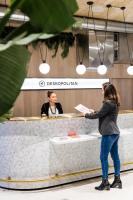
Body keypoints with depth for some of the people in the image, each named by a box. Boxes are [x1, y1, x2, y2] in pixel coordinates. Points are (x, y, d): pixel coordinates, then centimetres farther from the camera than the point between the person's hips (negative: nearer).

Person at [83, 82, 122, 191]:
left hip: (109, 133, -10)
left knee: (103, 157, -3)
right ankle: (117, 180, 18)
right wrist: (94, 112, 18)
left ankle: (105, 182, 1)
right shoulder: (114, 102, 13)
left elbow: (98, 115, -11)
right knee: (115, 156, 12)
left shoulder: (108, 103, -17)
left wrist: (86, 114, 4)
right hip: (115, 132, 10)